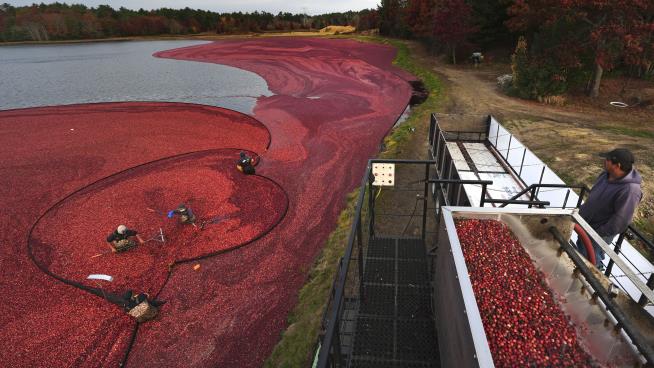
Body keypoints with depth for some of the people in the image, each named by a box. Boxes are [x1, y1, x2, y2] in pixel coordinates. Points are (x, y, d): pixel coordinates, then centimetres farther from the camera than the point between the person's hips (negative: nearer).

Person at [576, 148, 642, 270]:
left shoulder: (629, 190, -33)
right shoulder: (606, 175, -8)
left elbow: (621, 220, -29)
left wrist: (598, 234, -21)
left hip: (598, 233, -8)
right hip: (586, 223, 8)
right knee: (581, 246, 30)